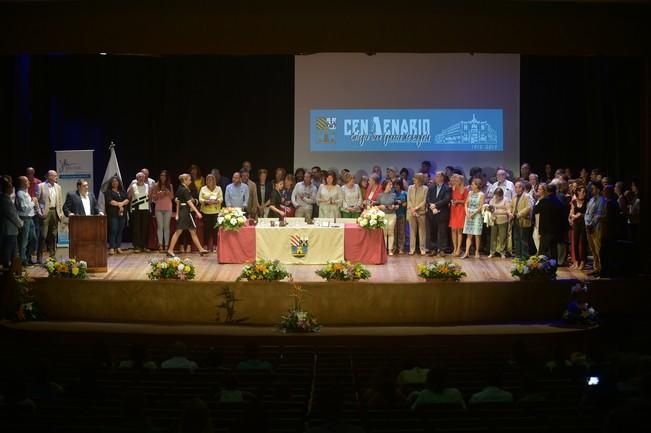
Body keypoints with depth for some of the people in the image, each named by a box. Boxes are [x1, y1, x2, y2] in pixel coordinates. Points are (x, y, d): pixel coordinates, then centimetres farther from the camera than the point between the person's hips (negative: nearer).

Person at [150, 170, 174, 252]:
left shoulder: (170, 186, 10)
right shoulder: (156, 185, 6)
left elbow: (172, 197, 9)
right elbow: (152, 197, 6)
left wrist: (168, 193, -8)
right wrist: (158, 194, -11)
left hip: (168, 208, 1)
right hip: (159, 208, -1)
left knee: (166, 226, -2)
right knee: (160, 226, -6)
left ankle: (166, 245, -2)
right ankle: (160, 245, -7)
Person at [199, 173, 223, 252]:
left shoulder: (218, 188, 9)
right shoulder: (203, 189, 9)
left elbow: (221, 199, 2)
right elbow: (200, 199, 3)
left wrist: (215, 201, -16)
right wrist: (206, 201, -15)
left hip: (215, 211, 0)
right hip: (206, 211, 0)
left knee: (215, 228, -4)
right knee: (206, 228, -2)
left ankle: (215, 245, 3)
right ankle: (205, 245, 5)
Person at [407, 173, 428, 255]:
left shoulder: (425, 188, 0)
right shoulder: (410, 188, 10)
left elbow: (425, 201, -5)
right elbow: (408, 200, 4)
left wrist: (416, 208, -12)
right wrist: (412, 210, -8)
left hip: (421, 212, -2)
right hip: (411, 212, 2)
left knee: (422, 231, 2)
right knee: (412, 230, 3)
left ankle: (422, 249, 7)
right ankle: (412, 249, 5)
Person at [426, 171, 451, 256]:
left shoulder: (447, 188, 0)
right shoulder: (431, 188, 14)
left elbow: (447, 200, -11)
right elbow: (428, 199, 7)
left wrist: (435, 205, -14)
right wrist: (432, 208, -9)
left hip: (442, 213, -4)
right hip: (432, 213, 4)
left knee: (442, 232, -2)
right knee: (432, 232, 5)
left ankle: (442, 249, 0)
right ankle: (433, 249, 9)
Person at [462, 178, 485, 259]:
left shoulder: (481, 194, -4)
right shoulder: (470, 193, 10)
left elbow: (481, 207, -8)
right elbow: (466, 203, 9)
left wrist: (473, 214, -13)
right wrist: (467, 213, -6)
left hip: (477, 215, -4)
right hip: (469, 215, 4)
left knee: (477, 235, 1)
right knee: (469, 235, 1)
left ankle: (477, 252, 9)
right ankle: (467, 252, -2)